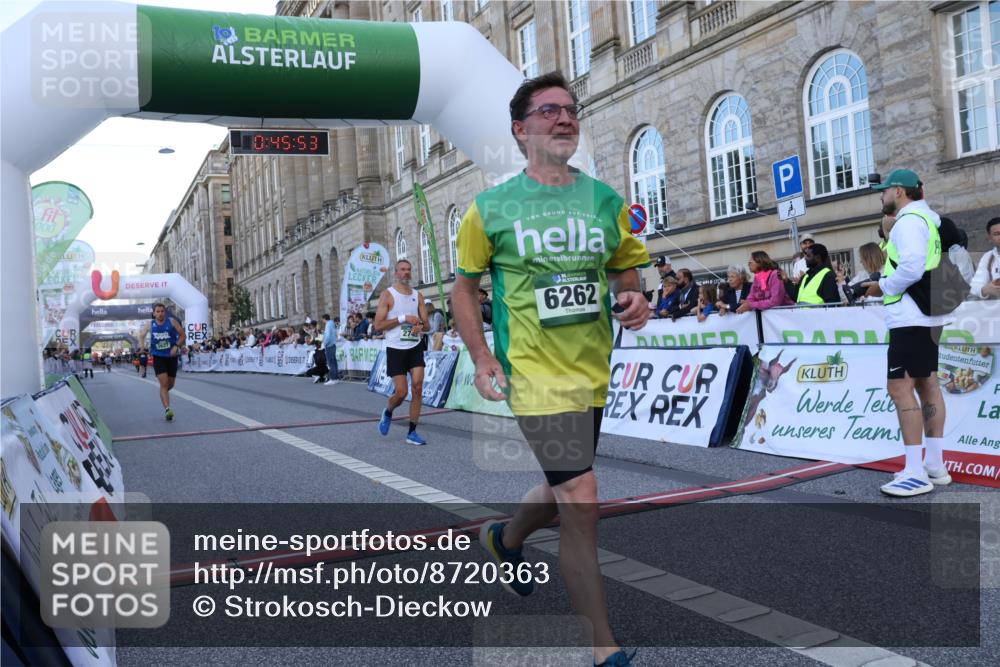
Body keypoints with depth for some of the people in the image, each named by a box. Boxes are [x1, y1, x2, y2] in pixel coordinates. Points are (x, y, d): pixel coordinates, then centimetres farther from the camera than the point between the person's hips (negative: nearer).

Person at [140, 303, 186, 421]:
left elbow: (183, 335, 0)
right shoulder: (150, 325, 1)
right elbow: (141, 336, 17)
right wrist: (142, 345, -2)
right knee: (164, 383, -15)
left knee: (170, 384, 12)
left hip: (171, 356, 1)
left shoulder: (172, 322, -3)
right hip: (158, 357, -1)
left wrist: (176, 346, -15)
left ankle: (163, 394, 47)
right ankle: (167, 409, -20)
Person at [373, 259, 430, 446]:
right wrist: (403, 318, -18)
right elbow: (378, 325, -10)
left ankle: (412, 432, 3)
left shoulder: (417, 296, 10)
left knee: (417, 387, -6)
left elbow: (426, 324, 11)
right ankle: (387, 413, 29)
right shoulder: (387, 295, -4)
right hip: (395, 348, -4)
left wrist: (420, 326, -13)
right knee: (401, 392, -6)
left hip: (415, 346, 4)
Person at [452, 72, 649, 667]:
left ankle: (505, 540, 56)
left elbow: (626, 277, 14)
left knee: (562, 493, 22)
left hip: (594, 373, 5)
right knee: (581, 502, -11)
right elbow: (465, 287, 4)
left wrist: (636, 303, -9)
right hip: (537, 373, -5)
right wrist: (481, 357, -9)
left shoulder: (605, 199, 6)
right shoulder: (490, 208, -4)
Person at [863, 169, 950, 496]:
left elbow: (912, 268, -24)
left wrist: (883, 287, -8)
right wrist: (887, 281, 9)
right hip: (925, 315, 11)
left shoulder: (909, 220, -12)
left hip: (910, 318, -11)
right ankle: (935, 465, 17)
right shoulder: (926, 219, 19)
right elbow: (922, 266, 17)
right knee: (927, 385, 12)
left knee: (900, 388, -11)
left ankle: (915, 473, -12)